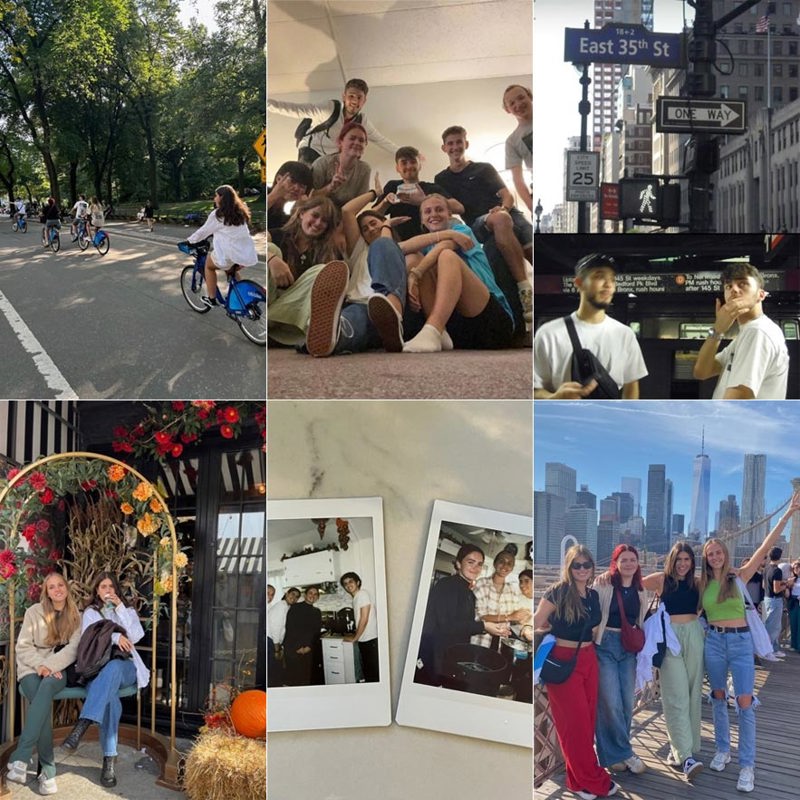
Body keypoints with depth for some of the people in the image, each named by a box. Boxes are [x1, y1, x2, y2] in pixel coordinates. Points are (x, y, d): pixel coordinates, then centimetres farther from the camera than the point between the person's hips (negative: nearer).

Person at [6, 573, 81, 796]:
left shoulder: (75, 616, 9)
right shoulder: (34, 612, 7)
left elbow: (73, 648, -2)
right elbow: (23, 647, 3)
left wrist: (50, 666, -17)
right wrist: (41, 665, -14)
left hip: (58, 669, 0)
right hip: (31, 668, 0)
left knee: (47, 687, -37)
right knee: (42, 701, -34)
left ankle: (19, 759, -44)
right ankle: (47, 769, -34)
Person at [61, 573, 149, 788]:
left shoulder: (128, 611, 21)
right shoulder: (90, 612, 19)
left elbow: (136, 636, 1)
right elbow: (87, 640, 0)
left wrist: (120, 608, -3)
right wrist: (114, 636, -15)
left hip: (124, 667, 0)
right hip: (97, 666, 0)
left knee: (112, 668, -42)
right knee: (109, 696, -39)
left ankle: (82, 724, -53)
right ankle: (109, 758, -44)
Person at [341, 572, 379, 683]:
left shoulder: (362, 594, -11)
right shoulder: (355, 598, 14)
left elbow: (364, 619, -14)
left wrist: (354, 638, -7)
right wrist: (354, 634, 12)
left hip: (370, 640, -9)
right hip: (363, 640, 9)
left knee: (373, 672, -4)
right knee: (367, 670, 13)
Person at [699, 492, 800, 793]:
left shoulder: (739, 576, -4)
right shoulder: (702, 583, 3)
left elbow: (765, 547, -11)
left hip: (740, 641, -2)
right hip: (714, 641, 3)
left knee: (744, 702, -6)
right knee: (719, 697, 12)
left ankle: (747, 764, -1)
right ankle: (722, 750, 27)